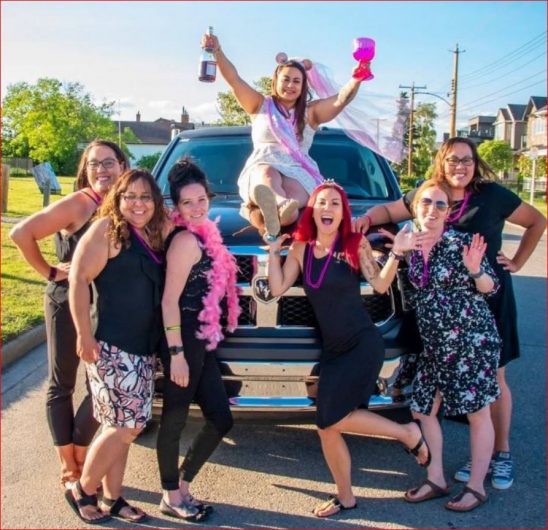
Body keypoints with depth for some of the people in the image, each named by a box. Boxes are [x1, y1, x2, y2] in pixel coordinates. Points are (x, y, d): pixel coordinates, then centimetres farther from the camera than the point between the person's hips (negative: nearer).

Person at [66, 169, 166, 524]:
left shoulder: (154, 236, 12)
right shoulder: (107, 229, -8)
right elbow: (79, 279, -14)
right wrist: (84, 335, -18)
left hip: (145, 348, 7)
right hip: (111, 347, -7)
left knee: (126, 428, 13)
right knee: (125, 427, -4)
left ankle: (112, 498, 27)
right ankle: (82, 491, 17)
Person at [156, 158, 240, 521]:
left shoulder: (203, 236, 12)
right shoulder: (186, 240, -14)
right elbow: (169, 300, -19)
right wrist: (176, 353, -20)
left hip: (201, 341, 9)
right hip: (184, 340, -9)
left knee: (220, 420, 12)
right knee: (174, 420, 6)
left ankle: (182, 485, 28)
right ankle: (172, 497, 23)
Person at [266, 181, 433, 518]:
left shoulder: (354, 244, -4)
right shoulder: (301, 248, 6)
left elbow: (380, 285, -11)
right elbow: (278, 288, 3)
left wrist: (396, 253, -22)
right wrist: (273, 251, 2)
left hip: (364, 344, -5)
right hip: (332, 350, 5)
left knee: (332, 419, -14)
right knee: (326, 426, 4)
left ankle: (408, 433, 5)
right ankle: (345, 496, 23)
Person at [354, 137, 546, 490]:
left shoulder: (492, 195, -5)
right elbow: (389, 210, 13)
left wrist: (517, 262, 1)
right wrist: (368, 218, -8)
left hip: (490, 297, -2)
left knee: (493, 379, 5)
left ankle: (502, 454, 21)